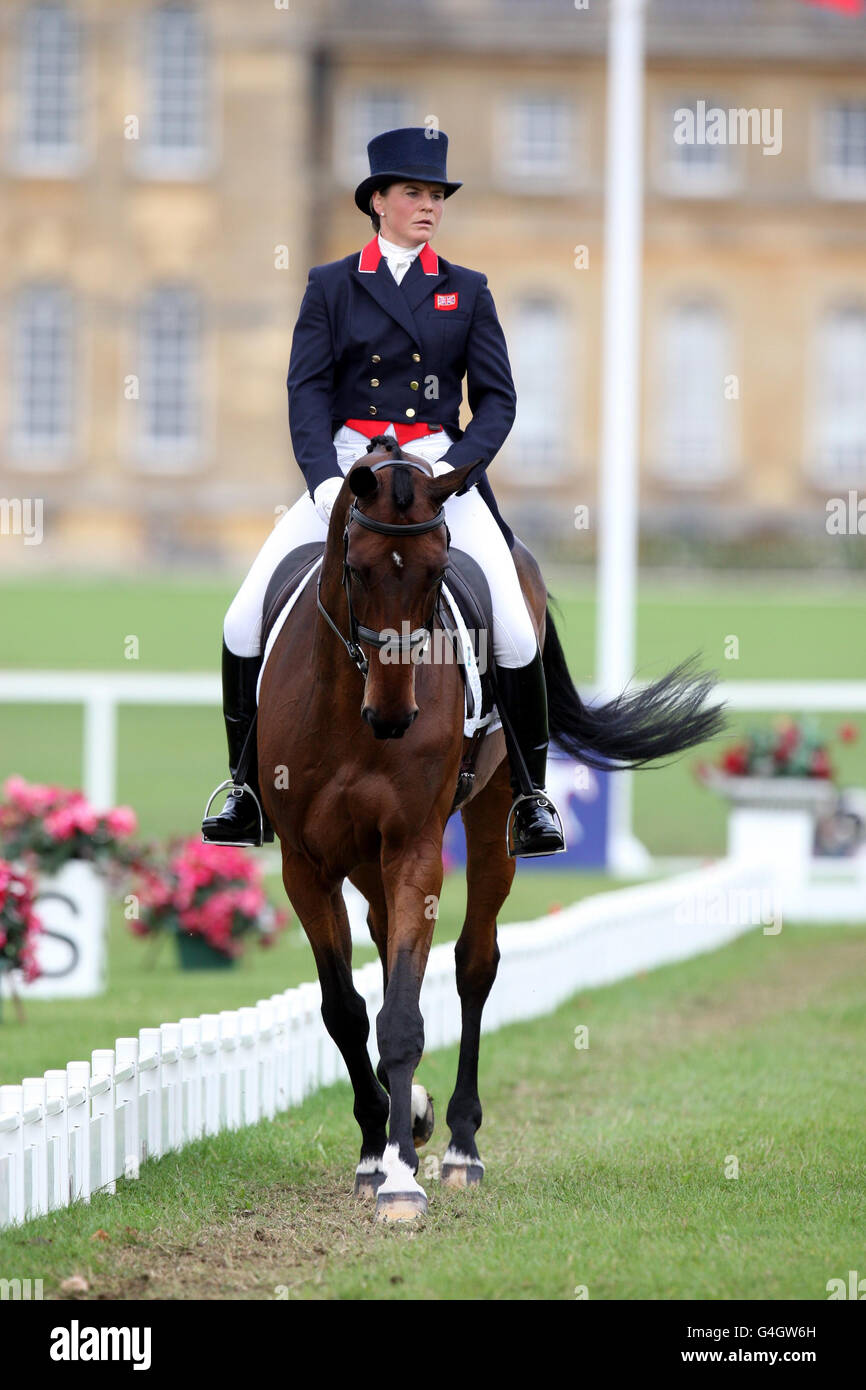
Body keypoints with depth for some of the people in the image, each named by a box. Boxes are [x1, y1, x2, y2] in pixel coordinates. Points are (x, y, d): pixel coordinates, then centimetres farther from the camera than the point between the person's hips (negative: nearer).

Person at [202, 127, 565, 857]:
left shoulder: (467, 291, 7)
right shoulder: (331, 286, 6)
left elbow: (497, 399, 4)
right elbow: (308, 391, -1)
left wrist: (454, 468, -14)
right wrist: (325, 480, -17)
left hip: (441, 470, 0)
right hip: (347, 466, 0)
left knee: (514, 629, -16)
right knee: (247, 620, -12)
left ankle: (532, 794, 0)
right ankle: (248, 794, 2)